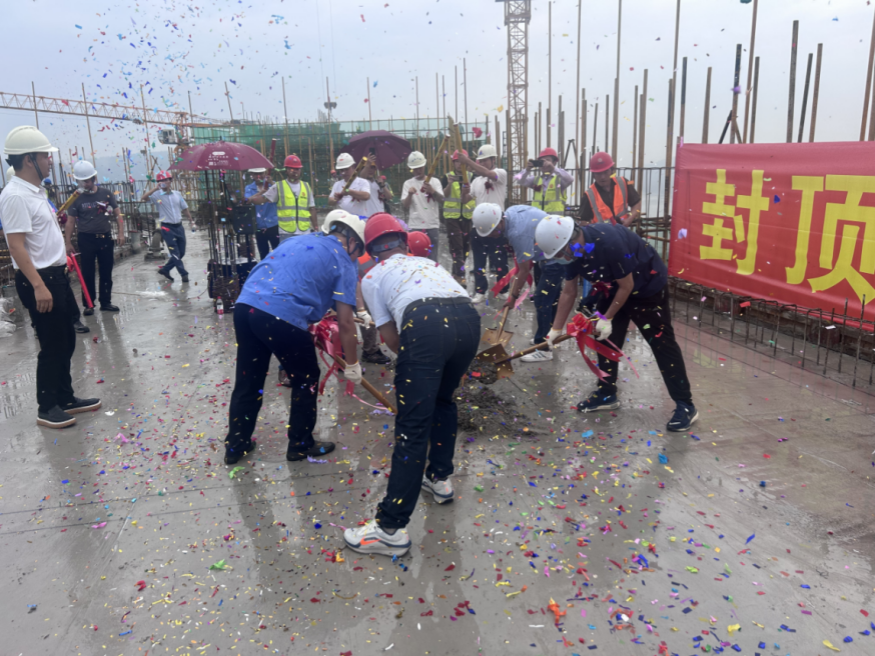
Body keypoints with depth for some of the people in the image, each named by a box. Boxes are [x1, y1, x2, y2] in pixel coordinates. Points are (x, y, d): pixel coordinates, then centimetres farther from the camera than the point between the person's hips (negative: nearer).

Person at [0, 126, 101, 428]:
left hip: (55, 275, 10)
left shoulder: (35, 191, 12)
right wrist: (38, 286, -27)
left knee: (66, 340, 16)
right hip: (38, 280, -10)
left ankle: (65, 398, 27)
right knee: (52, 345, -2)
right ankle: (47, 408, 11)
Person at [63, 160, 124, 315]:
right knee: (87, 273, 3)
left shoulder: (106, 194, 2)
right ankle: (88, 304, 10)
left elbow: (117, 214, 3)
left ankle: (105, 302, 17)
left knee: (106, 272, 7)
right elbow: (70, 222, -2)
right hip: (86, 239, -2)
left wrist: (121, 233, -11)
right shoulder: (76, 198, -2)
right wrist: (68, 243, -8)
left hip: (105, 238, 2)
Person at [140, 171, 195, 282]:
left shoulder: (177, 194, 7)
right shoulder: (157, 196, -5)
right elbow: (143, 198, -22)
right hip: (167, 228, -5)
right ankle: (184, 274, 6)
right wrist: (155, 188, -25)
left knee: (181, 253, 10)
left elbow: (185, 209, 15)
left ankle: (165, 269, 26)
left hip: (179, 226, 5)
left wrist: (191, 221, 13)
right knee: (175, 253, -4)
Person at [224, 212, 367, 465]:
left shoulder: (300, 240, 27)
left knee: (248, 379, 21)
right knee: (306, 380, 16)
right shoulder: (343, 262, 7)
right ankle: (301, 445, 28)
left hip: (245, 306, 7)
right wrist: (352, 364, 13)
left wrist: (307, 327, 43)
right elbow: (345, 323, 3)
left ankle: (235, 446, 34)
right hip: (282, 317, -7)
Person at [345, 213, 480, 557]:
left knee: (413, 425, -4)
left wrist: (414, 361, 32)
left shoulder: (373, 276, 25)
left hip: (424, 324, -5)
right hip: (469, 317, 5)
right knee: (443, 400, 29)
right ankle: (440, 478, 40)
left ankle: (391, 528, -1)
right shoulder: (428, 262, 38)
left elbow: (389, 335, 16)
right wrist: (428, 361, 43)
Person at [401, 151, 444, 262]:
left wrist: (432, 191, -29)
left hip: (432, 226, 0)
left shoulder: (434, 181, 6)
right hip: (415, 226, 0)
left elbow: (441, 198, -9)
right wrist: (410, 194, -21)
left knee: (432, 258, 1)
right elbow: (405, 206, -1)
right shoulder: (408, 183, 7)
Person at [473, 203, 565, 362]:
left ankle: (543, 348, -2)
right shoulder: (511, 212, -3)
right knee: (550, 298, 19)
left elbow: (524, 270, -21)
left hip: (556, 259, -10)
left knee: (542, 301, -8)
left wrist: (513, 296, -10)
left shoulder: (517, 233, -30)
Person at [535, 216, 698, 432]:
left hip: (647, 286, -8)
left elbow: (626, 286, -25)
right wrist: (556, 329, 2)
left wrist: (607, 319, -17)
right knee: (604, 337, 7)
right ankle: (606, 394, 22)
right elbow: (569, 293, 0)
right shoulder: (572, 250, -12)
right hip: (613, 289, 8)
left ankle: (685, 405, -1)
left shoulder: (609, 242, -37)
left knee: (661, 342, -8)